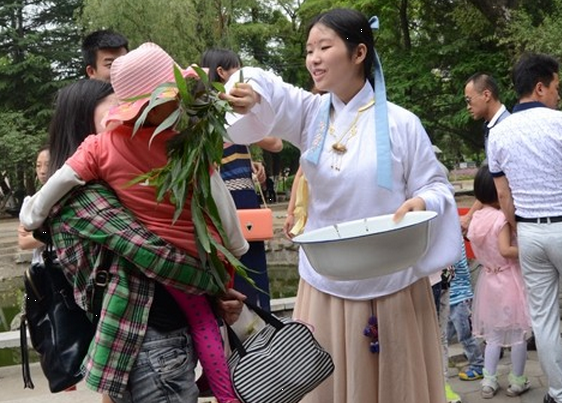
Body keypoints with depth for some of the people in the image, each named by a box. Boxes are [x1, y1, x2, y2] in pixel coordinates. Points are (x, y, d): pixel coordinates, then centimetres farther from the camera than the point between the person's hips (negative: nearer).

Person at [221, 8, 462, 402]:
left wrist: (422, 203, -24)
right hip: (326, 283, 3)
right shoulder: (309, 112, 1)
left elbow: (436, 184, -2)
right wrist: (249, 94, -40)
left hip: (391, 284, -3)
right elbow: (267, 90, -18)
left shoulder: (400, 123, -9)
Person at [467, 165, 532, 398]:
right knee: (518, 333, 7)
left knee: (494, 334, 15)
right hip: (509, 280, -7)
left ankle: (489, 381, 16)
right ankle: (517, 382, 16)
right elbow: (505, 250, -25)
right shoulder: (501, 218, -18)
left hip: (489, 279, 7)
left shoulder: (476, 219, 2)